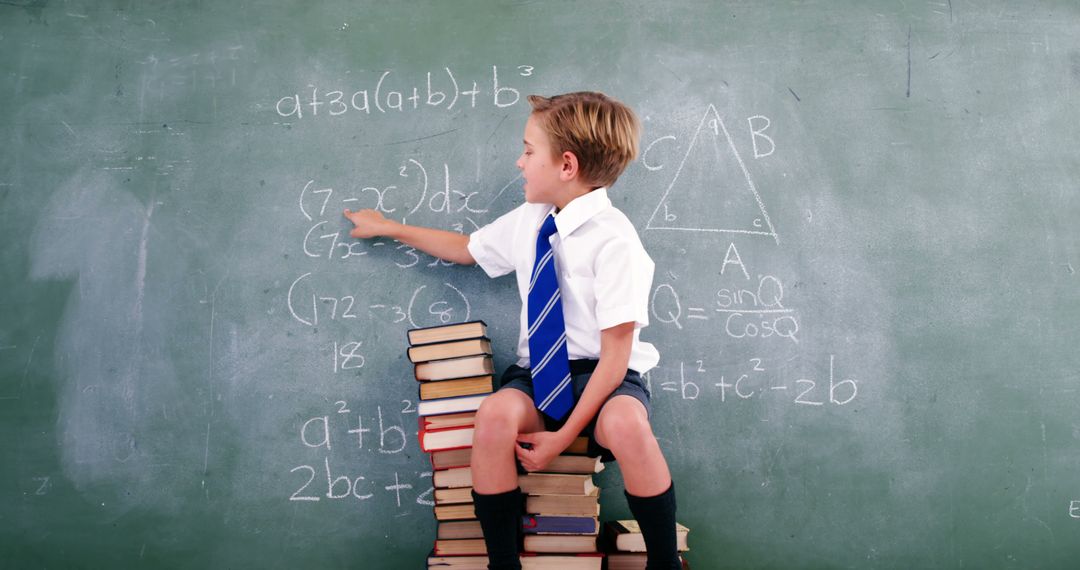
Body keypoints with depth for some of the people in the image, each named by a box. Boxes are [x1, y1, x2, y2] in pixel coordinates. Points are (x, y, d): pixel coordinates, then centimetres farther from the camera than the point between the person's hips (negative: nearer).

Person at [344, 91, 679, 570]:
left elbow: (616, 353, -17)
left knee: (626, 425, -38)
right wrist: (389, 228, 29)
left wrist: (565, 435, -20)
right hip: (539, 372, 5)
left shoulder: (613, 240, -16)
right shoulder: (528, 221, 4)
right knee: (495, 416, -29)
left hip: (602, 375, -5)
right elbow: (465, 249, 25)